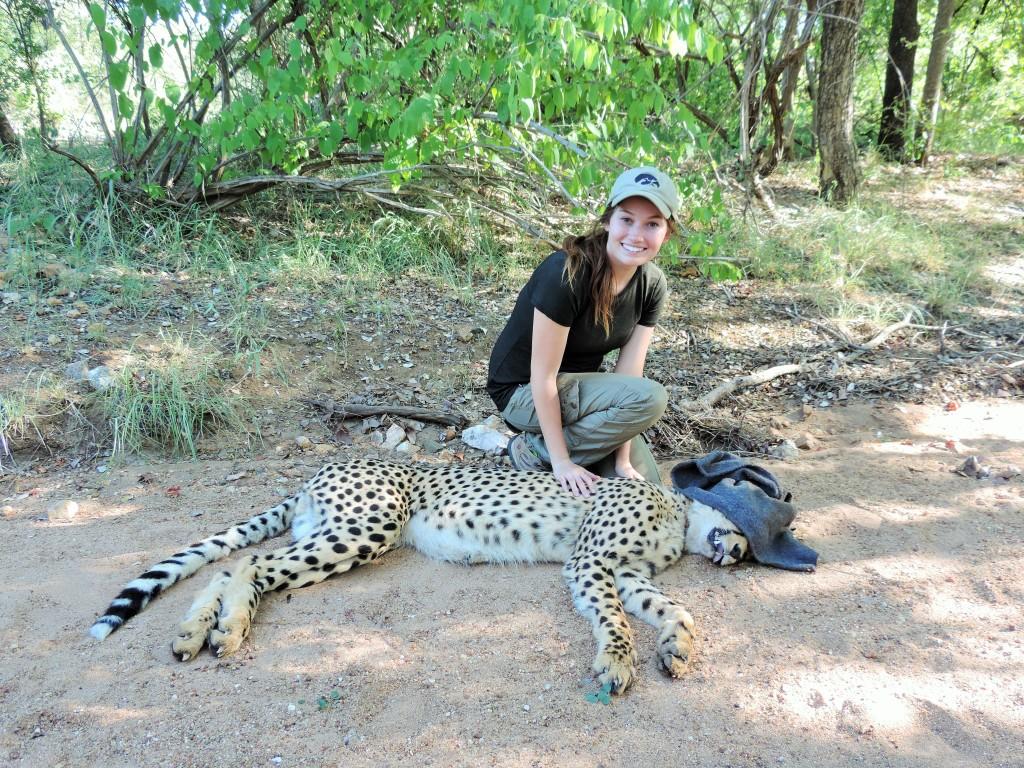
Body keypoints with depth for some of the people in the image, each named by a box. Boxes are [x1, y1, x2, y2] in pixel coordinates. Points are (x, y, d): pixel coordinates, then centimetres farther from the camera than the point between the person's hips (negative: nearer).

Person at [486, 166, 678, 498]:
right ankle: (535, 453, -11)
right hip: (524, 392, -7)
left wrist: (622, 461, -13)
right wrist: (561, 461, -23)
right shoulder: (567, 274, -30)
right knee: (649, 398, -27)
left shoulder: (652, 284, -9)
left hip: (577, 387, 7)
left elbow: (629, 370, -10)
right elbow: (543, 377, -26)